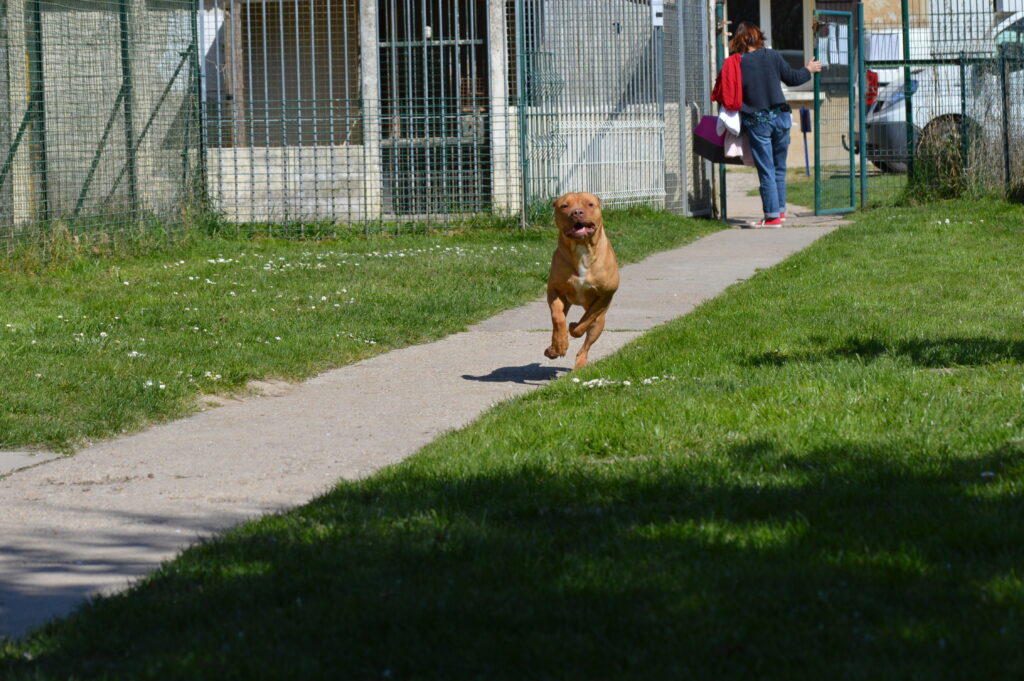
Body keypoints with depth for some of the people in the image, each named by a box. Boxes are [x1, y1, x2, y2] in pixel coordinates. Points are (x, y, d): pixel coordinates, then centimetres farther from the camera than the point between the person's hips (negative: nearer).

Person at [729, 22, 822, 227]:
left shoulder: (737, 64, -8)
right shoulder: (771, 56, -1)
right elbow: (792, 78, 9)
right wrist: (809, 70, 28)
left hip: (757, 123, -3)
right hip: (780, 117, 3)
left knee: (766, 170, 1)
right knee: (779, 168, 16)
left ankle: (772, 216, 0)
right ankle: (780, 209, 23)